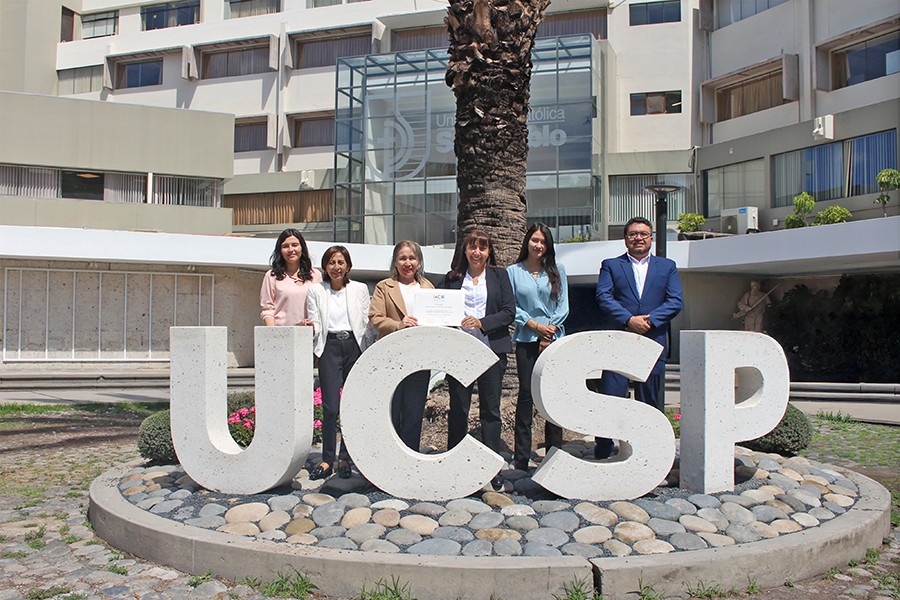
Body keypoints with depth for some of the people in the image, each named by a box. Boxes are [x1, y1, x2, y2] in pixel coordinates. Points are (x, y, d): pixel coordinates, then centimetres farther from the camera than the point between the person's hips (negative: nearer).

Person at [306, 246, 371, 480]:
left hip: (355, 346, 1)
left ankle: (345, 459, 12)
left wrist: (363, 351, -1)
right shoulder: (316, 291, 10)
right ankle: (327, 460, 3)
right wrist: (311, 328, -16)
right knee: (330, 407, -7)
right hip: (330, 348, -1)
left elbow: (365, 322, 9)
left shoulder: (360, 289, 11)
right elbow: (315, 324, 7)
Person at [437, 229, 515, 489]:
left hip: (491, 348, 0)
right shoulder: (452, 277, 11)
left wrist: (481, 322, -13)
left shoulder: (499, 275, 8)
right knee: (458, 408, 5)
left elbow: (509, 312, 0)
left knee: (490, 408, 4)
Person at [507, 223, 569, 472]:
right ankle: (521, 458, 3)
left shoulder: (557, 271, 10)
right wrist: (536, 325, -9)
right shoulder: (513, 272, 5)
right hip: (526, 340, -1)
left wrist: (550, 331, -7)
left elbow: (563, 306, 6)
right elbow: (511, 307, 0)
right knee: (526, 393, -2)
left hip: (554, 339, 2)